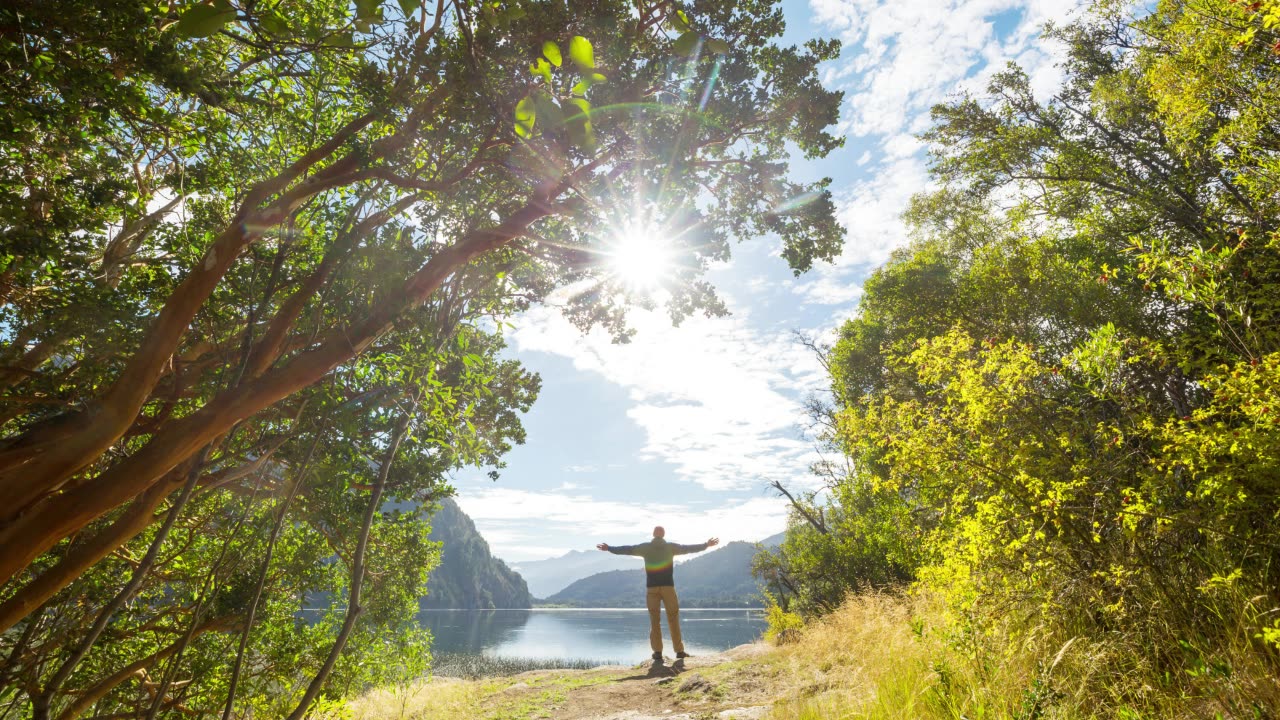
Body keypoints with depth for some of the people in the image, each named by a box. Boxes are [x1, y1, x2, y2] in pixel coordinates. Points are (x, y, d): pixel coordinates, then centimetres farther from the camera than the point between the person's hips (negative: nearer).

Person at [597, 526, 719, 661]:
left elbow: (627, 549, 8)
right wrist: (706, 545, 20)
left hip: (651, 588, 1)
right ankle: (679, 650, 7)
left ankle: (657, 651, 2)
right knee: (673, 619, 6)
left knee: (654, 620, 6)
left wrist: (609, 548, 19)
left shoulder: (645, 547, 4)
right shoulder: (671, 547, 3)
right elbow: (689, 548, 10)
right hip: (668, 586, 0)